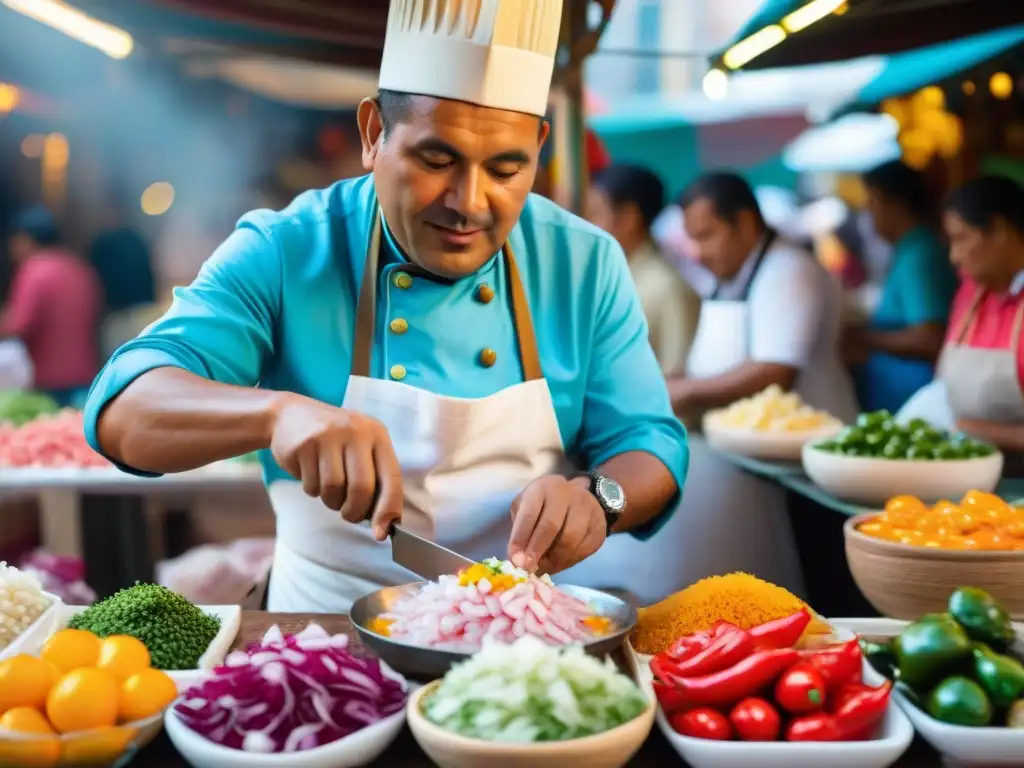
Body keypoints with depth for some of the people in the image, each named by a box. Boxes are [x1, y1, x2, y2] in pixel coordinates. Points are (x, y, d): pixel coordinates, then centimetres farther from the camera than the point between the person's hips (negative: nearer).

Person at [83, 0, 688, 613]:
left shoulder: (586, 265, -2)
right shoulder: (281, 252, -9)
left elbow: (651, 445, 1)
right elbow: (121, 412, -17)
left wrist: (596, 496, -23)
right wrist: (276, 413, -37)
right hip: (329, 617, -1)